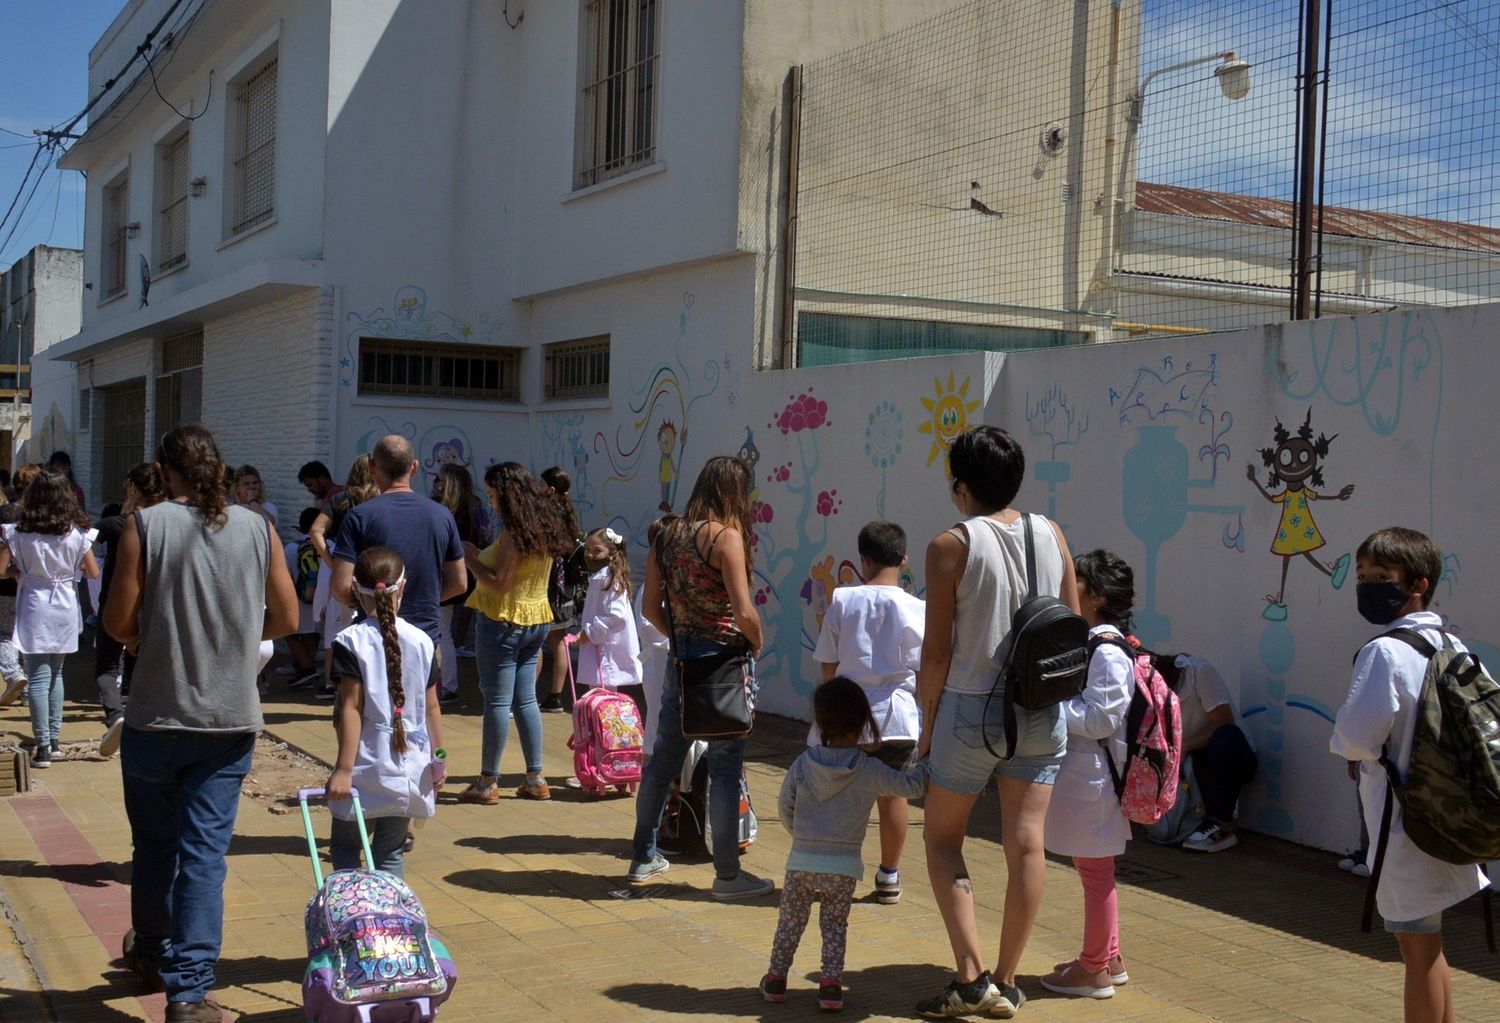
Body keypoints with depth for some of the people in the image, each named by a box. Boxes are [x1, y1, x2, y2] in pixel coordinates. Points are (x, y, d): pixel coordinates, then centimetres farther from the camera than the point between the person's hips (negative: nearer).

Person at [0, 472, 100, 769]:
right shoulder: (76, 533, -4)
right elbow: (93, 572, 0)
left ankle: (43, 747, -4)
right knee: (55, 673, 18)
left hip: (34, 609, -3)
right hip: (65, 608, 3)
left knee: (38, 677, -1)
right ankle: (54, 740, 21)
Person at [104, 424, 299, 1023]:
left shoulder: (145, 525, -9)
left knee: (154, 845, 18)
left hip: (157, 717, -1)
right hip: (231, 720, 1)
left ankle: (151, 954, 38)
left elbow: (119, 623, -8)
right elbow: (285, 620, 3)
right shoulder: (256, 529, -1)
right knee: (206, 852, 3)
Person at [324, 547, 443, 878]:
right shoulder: (421, 641, 1)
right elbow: (431, 706, 4)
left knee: (344, 847, 13)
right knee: (390, 853, 12)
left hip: (366, 767, -3)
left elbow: (351, 708, -13)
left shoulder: (350, 641, -10)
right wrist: (438, 758, 15)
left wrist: (344, 768, -10)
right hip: (410, 769, 3)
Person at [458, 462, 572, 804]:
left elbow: (499, 584, -20)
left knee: (497, 701, -3)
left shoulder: (515, 533, -18)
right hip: (537, 621, 9)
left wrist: (470, 557, -9)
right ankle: (535, 779, 14)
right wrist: (482, 555, 12)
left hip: (503, 622, -8)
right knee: (526, 700, 12)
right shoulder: (544, 529, 9)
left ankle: (488, 782, 3)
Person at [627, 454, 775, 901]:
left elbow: (650, 607, 10)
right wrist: (756, 644, -2)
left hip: (680, 659, 7)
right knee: (725, 766, 1)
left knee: (663, 759, 16)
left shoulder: (668, 535, 6)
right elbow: (744, 613, -20)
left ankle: (643, 857, 27)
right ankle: (727, 875, 8)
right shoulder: (726, 536, -14)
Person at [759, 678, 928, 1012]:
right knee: (835, 925, 14)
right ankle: (831, 983, 5)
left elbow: (785, 808, 6)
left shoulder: (803, 764, -2)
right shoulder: (871, 771, -7)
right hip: (844, 867, -1)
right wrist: (924, 764, 20)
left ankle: (776, 978, 21)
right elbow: (911, 786, 1)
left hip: (802, 862, 1)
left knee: (790, 922, 16)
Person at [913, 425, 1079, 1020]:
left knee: (942, 838, 11)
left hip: (972, 708, -4)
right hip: (1042, 712, 4)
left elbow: (936, 653, -9)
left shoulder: (951, 546, -11)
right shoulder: (1051, 536, 3)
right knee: (1026, 842, 6)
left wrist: (927, 721, 2)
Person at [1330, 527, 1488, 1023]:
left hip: (1405, 824, -8)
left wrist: (1348, 748, 0)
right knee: (1428, 944, 20)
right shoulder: (1453, 647, 5)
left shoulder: (1384, 652, -19)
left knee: (1418, 949, 2)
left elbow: (1358, 735, -23)